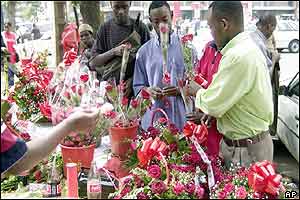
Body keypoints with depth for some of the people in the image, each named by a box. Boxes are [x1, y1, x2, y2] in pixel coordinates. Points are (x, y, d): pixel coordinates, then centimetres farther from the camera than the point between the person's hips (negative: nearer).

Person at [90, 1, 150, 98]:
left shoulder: (140, 27, 1)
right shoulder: (105, 28, 5)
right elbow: (93, 62, 1)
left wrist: (133, 80, -13)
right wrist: (114, 52, -14)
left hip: (134, 88, -1)